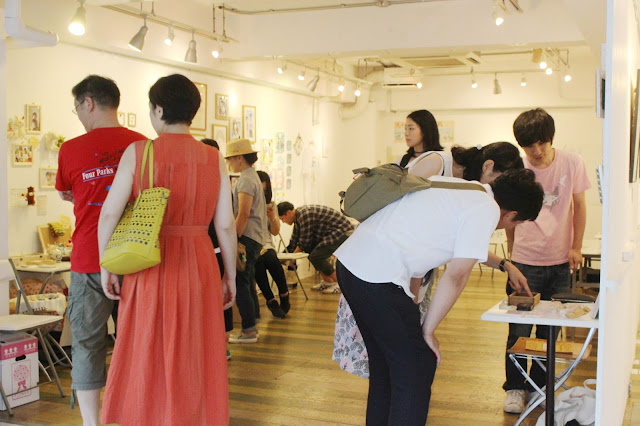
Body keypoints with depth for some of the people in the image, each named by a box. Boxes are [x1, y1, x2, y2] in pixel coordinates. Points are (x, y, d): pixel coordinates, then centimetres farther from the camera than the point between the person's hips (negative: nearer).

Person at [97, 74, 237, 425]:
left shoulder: (138, 152, -6)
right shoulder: (214, 159, 0)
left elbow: (109, 214, -9)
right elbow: (225, 225, -2)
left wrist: (106, 267, 1)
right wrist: (230, 276, 8)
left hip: (150, 267, -1)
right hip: (199, 267, 2)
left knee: (147, 357, 12)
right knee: (196, 360, 13)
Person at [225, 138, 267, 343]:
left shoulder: (246, 180, -12)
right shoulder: (253, 177, 19)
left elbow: (244, 213, -20)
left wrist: (234, 239, -18)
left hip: (246, 237, -11)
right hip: (254, 239, 11)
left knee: (240, 283, -8)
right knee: (247, 283, 15)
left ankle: (248, 330, -5)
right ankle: (251, 326, 21)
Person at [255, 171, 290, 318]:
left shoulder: (270, 205, 14)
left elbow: (275, 232, 13)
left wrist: (272, 217, -4)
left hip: (266, 245, 3)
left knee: (272, 259, -31)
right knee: (259, 261, -34)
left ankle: (284, 295, -11)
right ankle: (271, 300, -19)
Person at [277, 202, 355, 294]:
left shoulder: (304, 215, -21)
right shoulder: (298, 217, 9)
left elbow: (304, 243, -15)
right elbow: (294, 240, 20)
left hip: (344, 232, -10)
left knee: (315, 256, -17)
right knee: (309, 250, 7)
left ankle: (339, 283, -4)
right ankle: (327, 281, 15)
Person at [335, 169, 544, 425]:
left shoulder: (454, 185, 19)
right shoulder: (487, 209, -6)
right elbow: (456, 277, -9)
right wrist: (428, 331, 1)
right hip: (378, 278, -9)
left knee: (384, 365, 22)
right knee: (416, 371, 3)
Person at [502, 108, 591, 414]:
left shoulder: (572, 163, -6)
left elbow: (579, 206, 6)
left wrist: (576, 247, 3)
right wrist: (511, 257, 5)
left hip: (560, 262, 1)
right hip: (525, 261, -1)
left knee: (550, 329, 9)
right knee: (519, 329, 1)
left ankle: (539, 386, 25)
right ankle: (514, 388, 16)